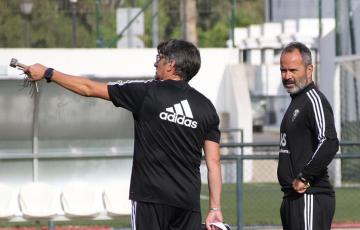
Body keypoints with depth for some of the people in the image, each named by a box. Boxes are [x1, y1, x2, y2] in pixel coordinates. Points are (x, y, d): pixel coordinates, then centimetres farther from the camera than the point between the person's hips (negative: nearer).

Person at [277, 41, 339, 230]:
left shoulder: (314, 100, -11)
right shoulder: (295, 101, 20)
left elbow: (329, 144, -25)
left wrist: (303, 178, -20)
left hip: (310, 198, -10)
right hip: (293, 197, 10)